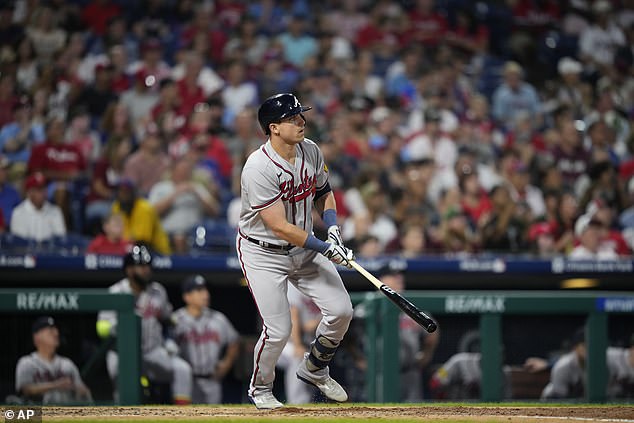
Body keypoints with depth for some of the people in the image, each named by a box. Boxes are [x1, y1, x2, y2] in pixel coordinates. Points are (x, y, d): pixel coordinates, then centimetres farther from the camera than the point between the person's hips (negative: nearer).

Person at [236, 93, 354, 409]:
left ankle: (314, 370, 26)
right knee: (278, 330, -10)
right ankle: (260, 388, 21)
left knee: (341, 310, -2)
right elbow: (280, 228, -28)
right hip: (263, 254, -7)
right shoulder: (258, 168, -28)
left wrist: (333, 228, -4)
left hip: (304, 247, 7)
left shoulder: (311, 151, -5)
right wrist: (325, 249, -26)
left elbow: (324, 193, 14)